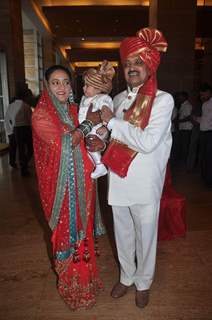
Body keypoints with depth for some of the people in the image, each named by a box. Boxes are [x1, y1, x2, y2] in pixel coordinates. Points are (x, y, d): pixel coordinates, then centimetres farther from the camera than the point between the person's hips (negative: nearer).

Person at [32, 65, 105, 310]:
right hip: (60, 184, -5)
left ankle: (85, 276, 40)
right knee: (66, 231, 10)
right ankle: (69, 283, 35)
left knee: (83, 227, 16)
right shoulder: (40, 115, -11)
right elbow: (63, 143, -23)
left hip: (82, 181, 5)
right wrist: (88, 123, -14)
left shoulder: (75, 110, 6)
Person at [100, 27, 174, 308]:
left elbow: (147, 142, -22)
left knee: (145, 235, 13)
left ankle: (143, 283, 40)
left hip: (145, 183, -4)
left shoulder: (163, 100, -10)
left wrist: (112, 121, -15)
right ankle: (126, 277, 44)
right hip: (118, 180, 5)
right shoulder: (119, 98, 7)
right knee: (123, 233, 19)